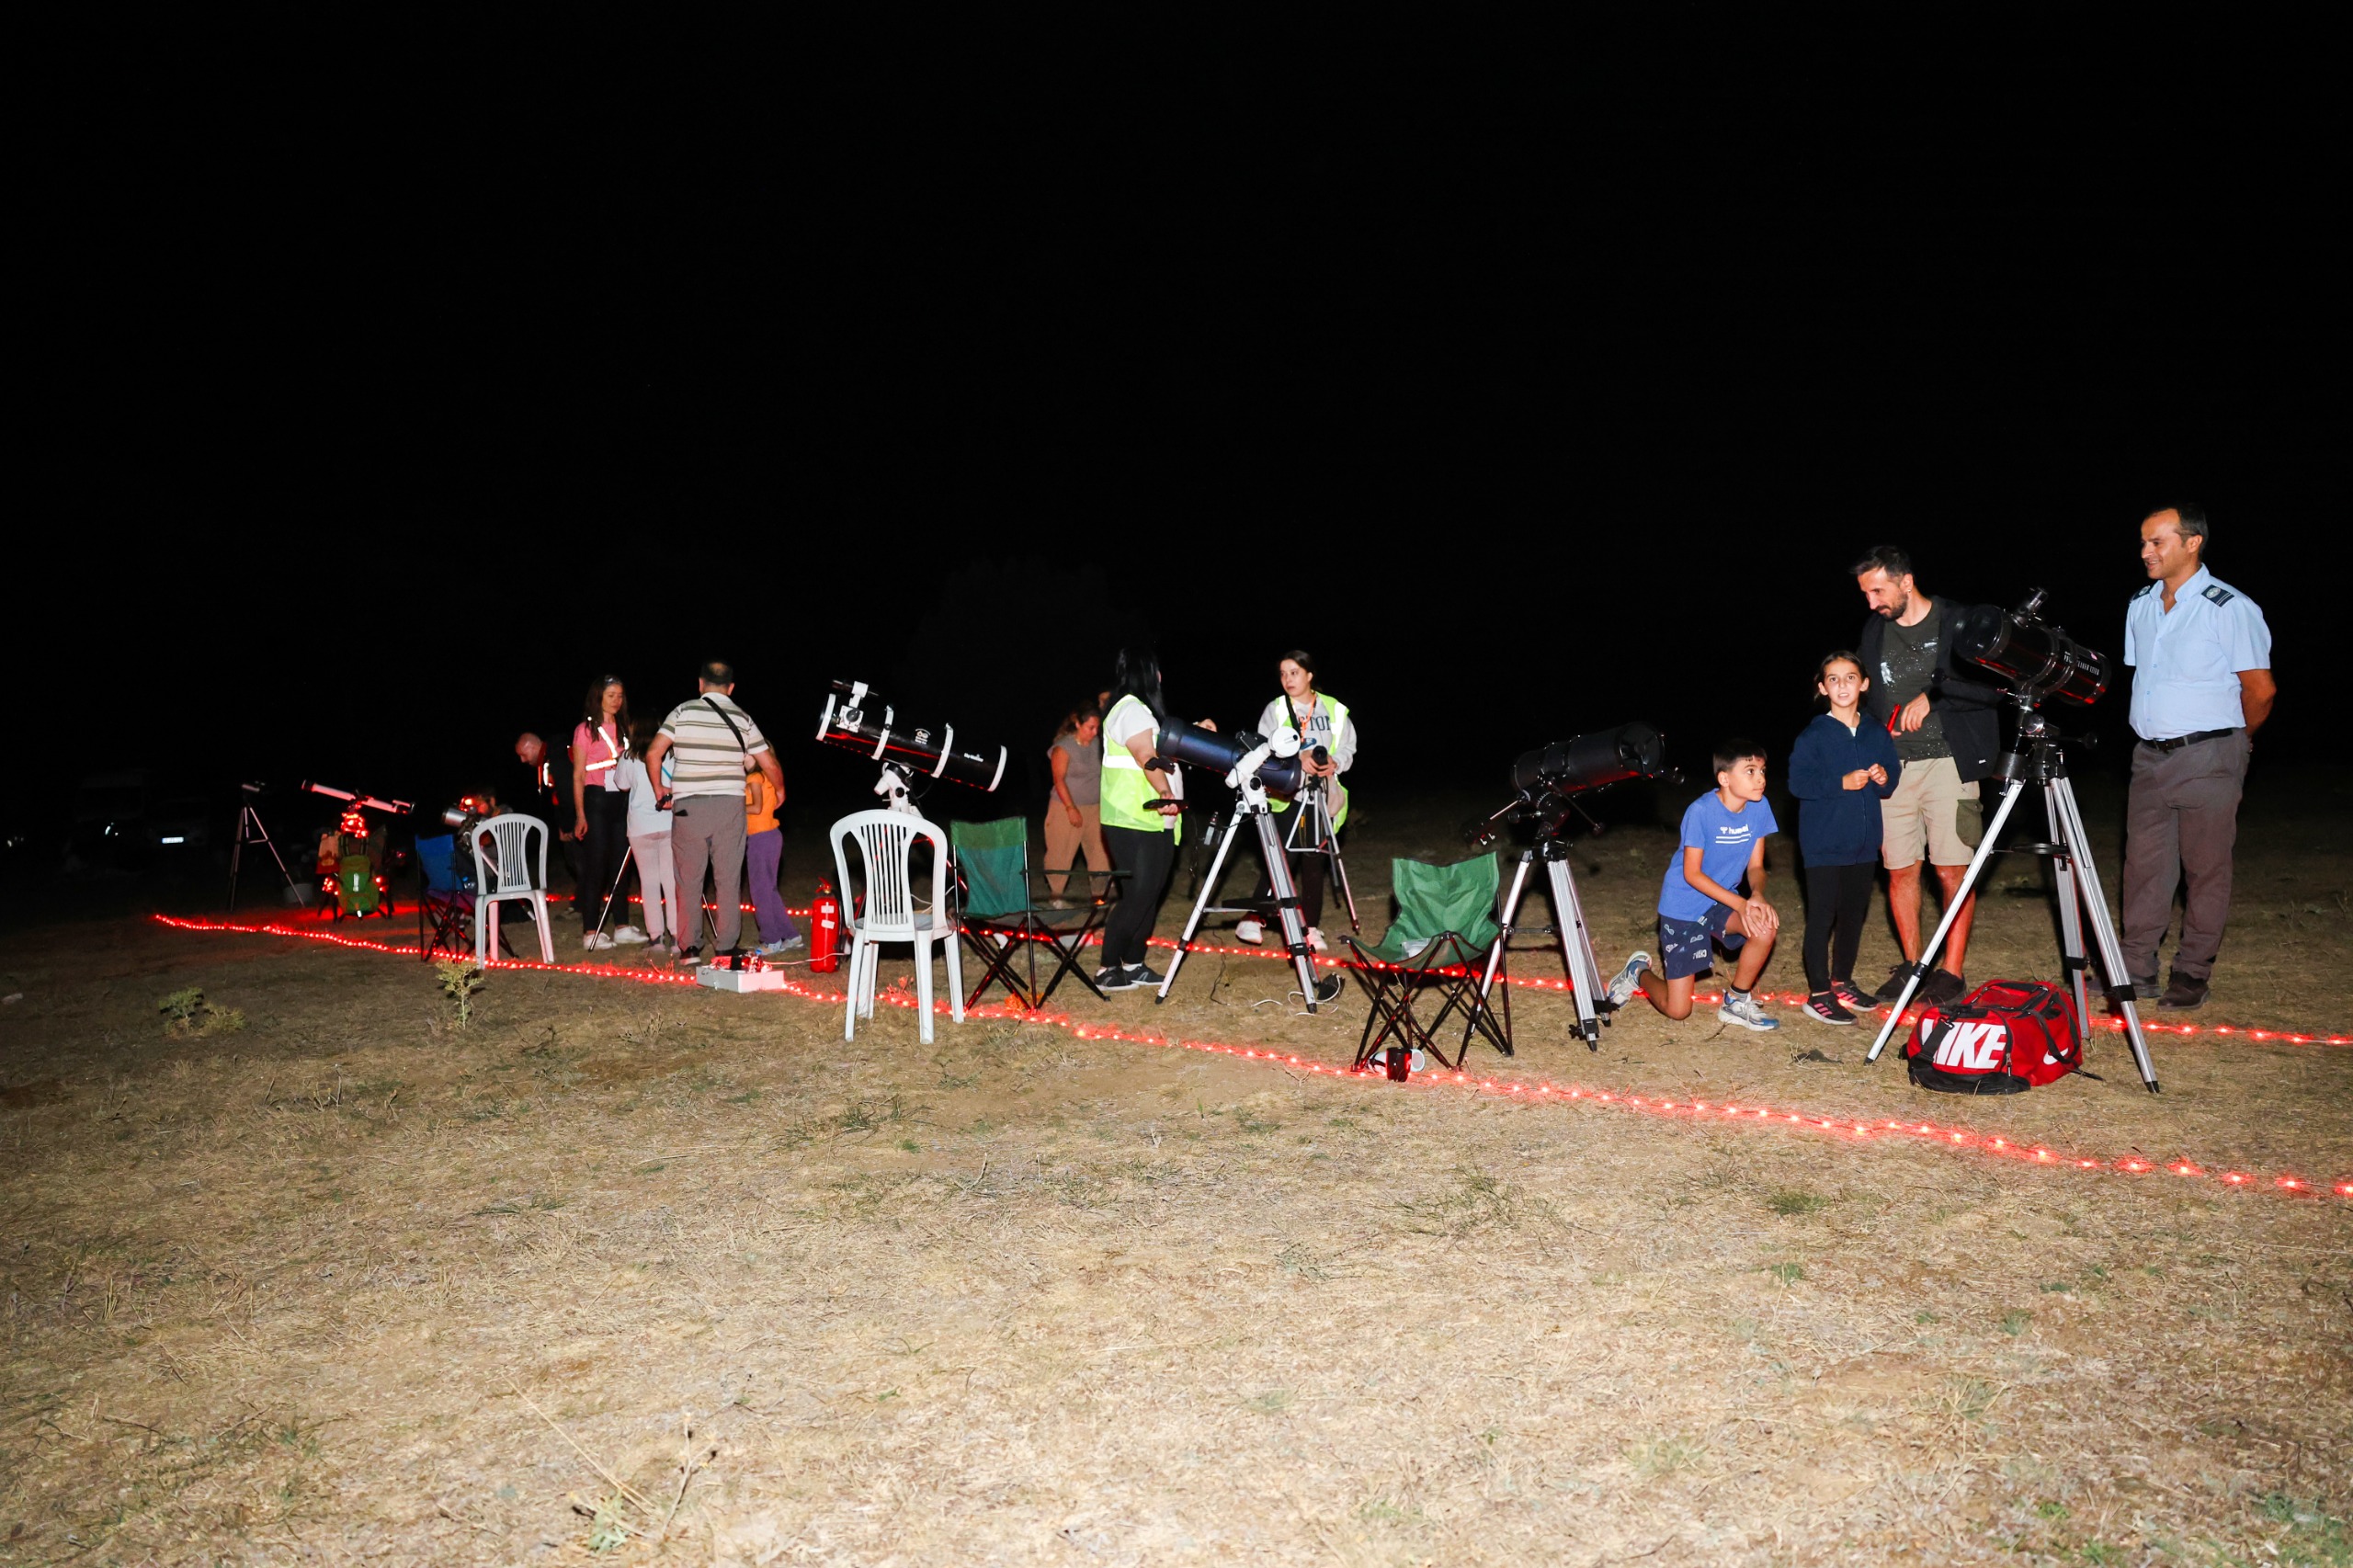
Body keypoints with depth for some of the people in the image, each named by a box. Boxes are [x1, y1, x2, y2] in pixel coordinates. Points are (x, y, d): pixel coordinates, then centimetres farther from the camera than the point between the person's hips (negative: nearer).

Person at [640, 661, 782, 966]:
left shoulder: (683, 712, 2)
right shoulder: (742, 718, 6)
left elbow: (653, 754, -3)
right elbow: (769, 764, 8)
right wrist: (780, 790, 27)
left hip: (687, 805, 0)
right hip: (729, 804, 1)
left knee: (689, 879, 8)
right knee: (728, 879, 7)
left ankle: (689, 948, 9)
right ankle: (726, 946, 7)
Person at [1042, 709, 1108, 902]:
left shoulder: (1097, 743, 5)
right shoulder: (1063, 748, -11)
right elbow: (1059, 780, -12)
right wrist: (1071, 809, -16)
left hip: (1095, 808, 5)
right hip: (1068, 808, -5)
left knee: (1100, 850, -1)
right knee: (1061, 853, -1)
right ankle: (1055, 894, 9)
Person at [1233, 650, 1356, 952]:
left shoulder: (1335, 710, 7)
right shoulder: (1275, 710, 1)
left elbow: (1348, 749, 8)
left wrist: (1334, 762, -15)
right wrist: (1297, 759, -26)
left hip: (1323, 798, 2)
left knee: (1314, 862, 6)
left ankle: (1310, 926, 14)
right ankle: (1254, 918, 2)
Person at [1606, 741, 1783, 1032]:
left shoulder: (1759, 807, -9)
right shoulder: (1701, 811, -24)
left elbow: (1755, 866, -3)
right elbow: (1692, 874, -20)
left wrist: (1757, 896, -24)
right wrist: (1741, 904, -26)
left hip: (1722, 901, 5)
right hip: (1683, 906, -5)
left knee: (1766, 926, -28)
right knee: (1677, 1010, -5)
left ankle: (1736, 1002, -3)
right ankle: (1638, 971, 29)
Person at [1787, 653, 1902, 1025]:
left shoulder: (1878, 734, 8)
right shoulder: (1814, 735, -7)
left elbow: (1894, 774, 15)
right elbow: (1798, 782, -14)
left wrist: (1884, 778, -7)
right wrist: (1842, 782, -21)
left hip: (1864, 843, 5)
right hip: (1824, 844, -5)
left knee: (1854, 914, 13)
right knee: (1821, 917, -3)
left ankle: (1843, 981, 28)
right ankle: (1818, 993, 3)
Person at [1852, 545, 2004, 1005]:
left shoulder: (1959, 623, -3)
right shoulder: (1873, 631, 11)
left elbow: (1994, 686, -9)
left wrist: (1933, 694, -19)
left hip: (1947, 761, -4)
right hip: (1891, 767, 5)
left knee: (1954, 871, -5)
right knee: (1899, 869, 5)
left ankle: (1952, 970, 3)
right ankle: (1911, 964, 16)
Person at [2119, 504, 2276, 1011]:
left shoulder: (2230, 608, -10)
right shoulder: (2140, 605, 10)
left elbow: (2260, 688, -5)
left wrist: (2235, 740, 7)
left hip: (2208, 759, -6)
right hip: (2149, 755, 6)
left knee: (2205, 870, 3)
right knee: (2144, 866, 7)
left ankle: (2193, 974, 11)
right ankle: (2137, 971, 13)